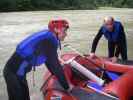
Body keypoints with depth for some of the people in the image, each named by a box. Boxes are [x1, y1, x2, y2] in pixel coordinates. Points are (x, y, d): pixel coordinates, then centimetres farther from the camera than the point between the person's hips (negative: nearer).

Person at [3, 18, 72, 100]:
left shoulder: (47, 36, 7)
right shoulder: (50, 40, -21)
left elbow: (49, 61, 19)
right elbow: (55, 65, -20)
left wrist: (57, 75, 27)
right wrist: (67, 87, -10)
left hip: (15, 70, 9)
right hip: (14, 73, -9)